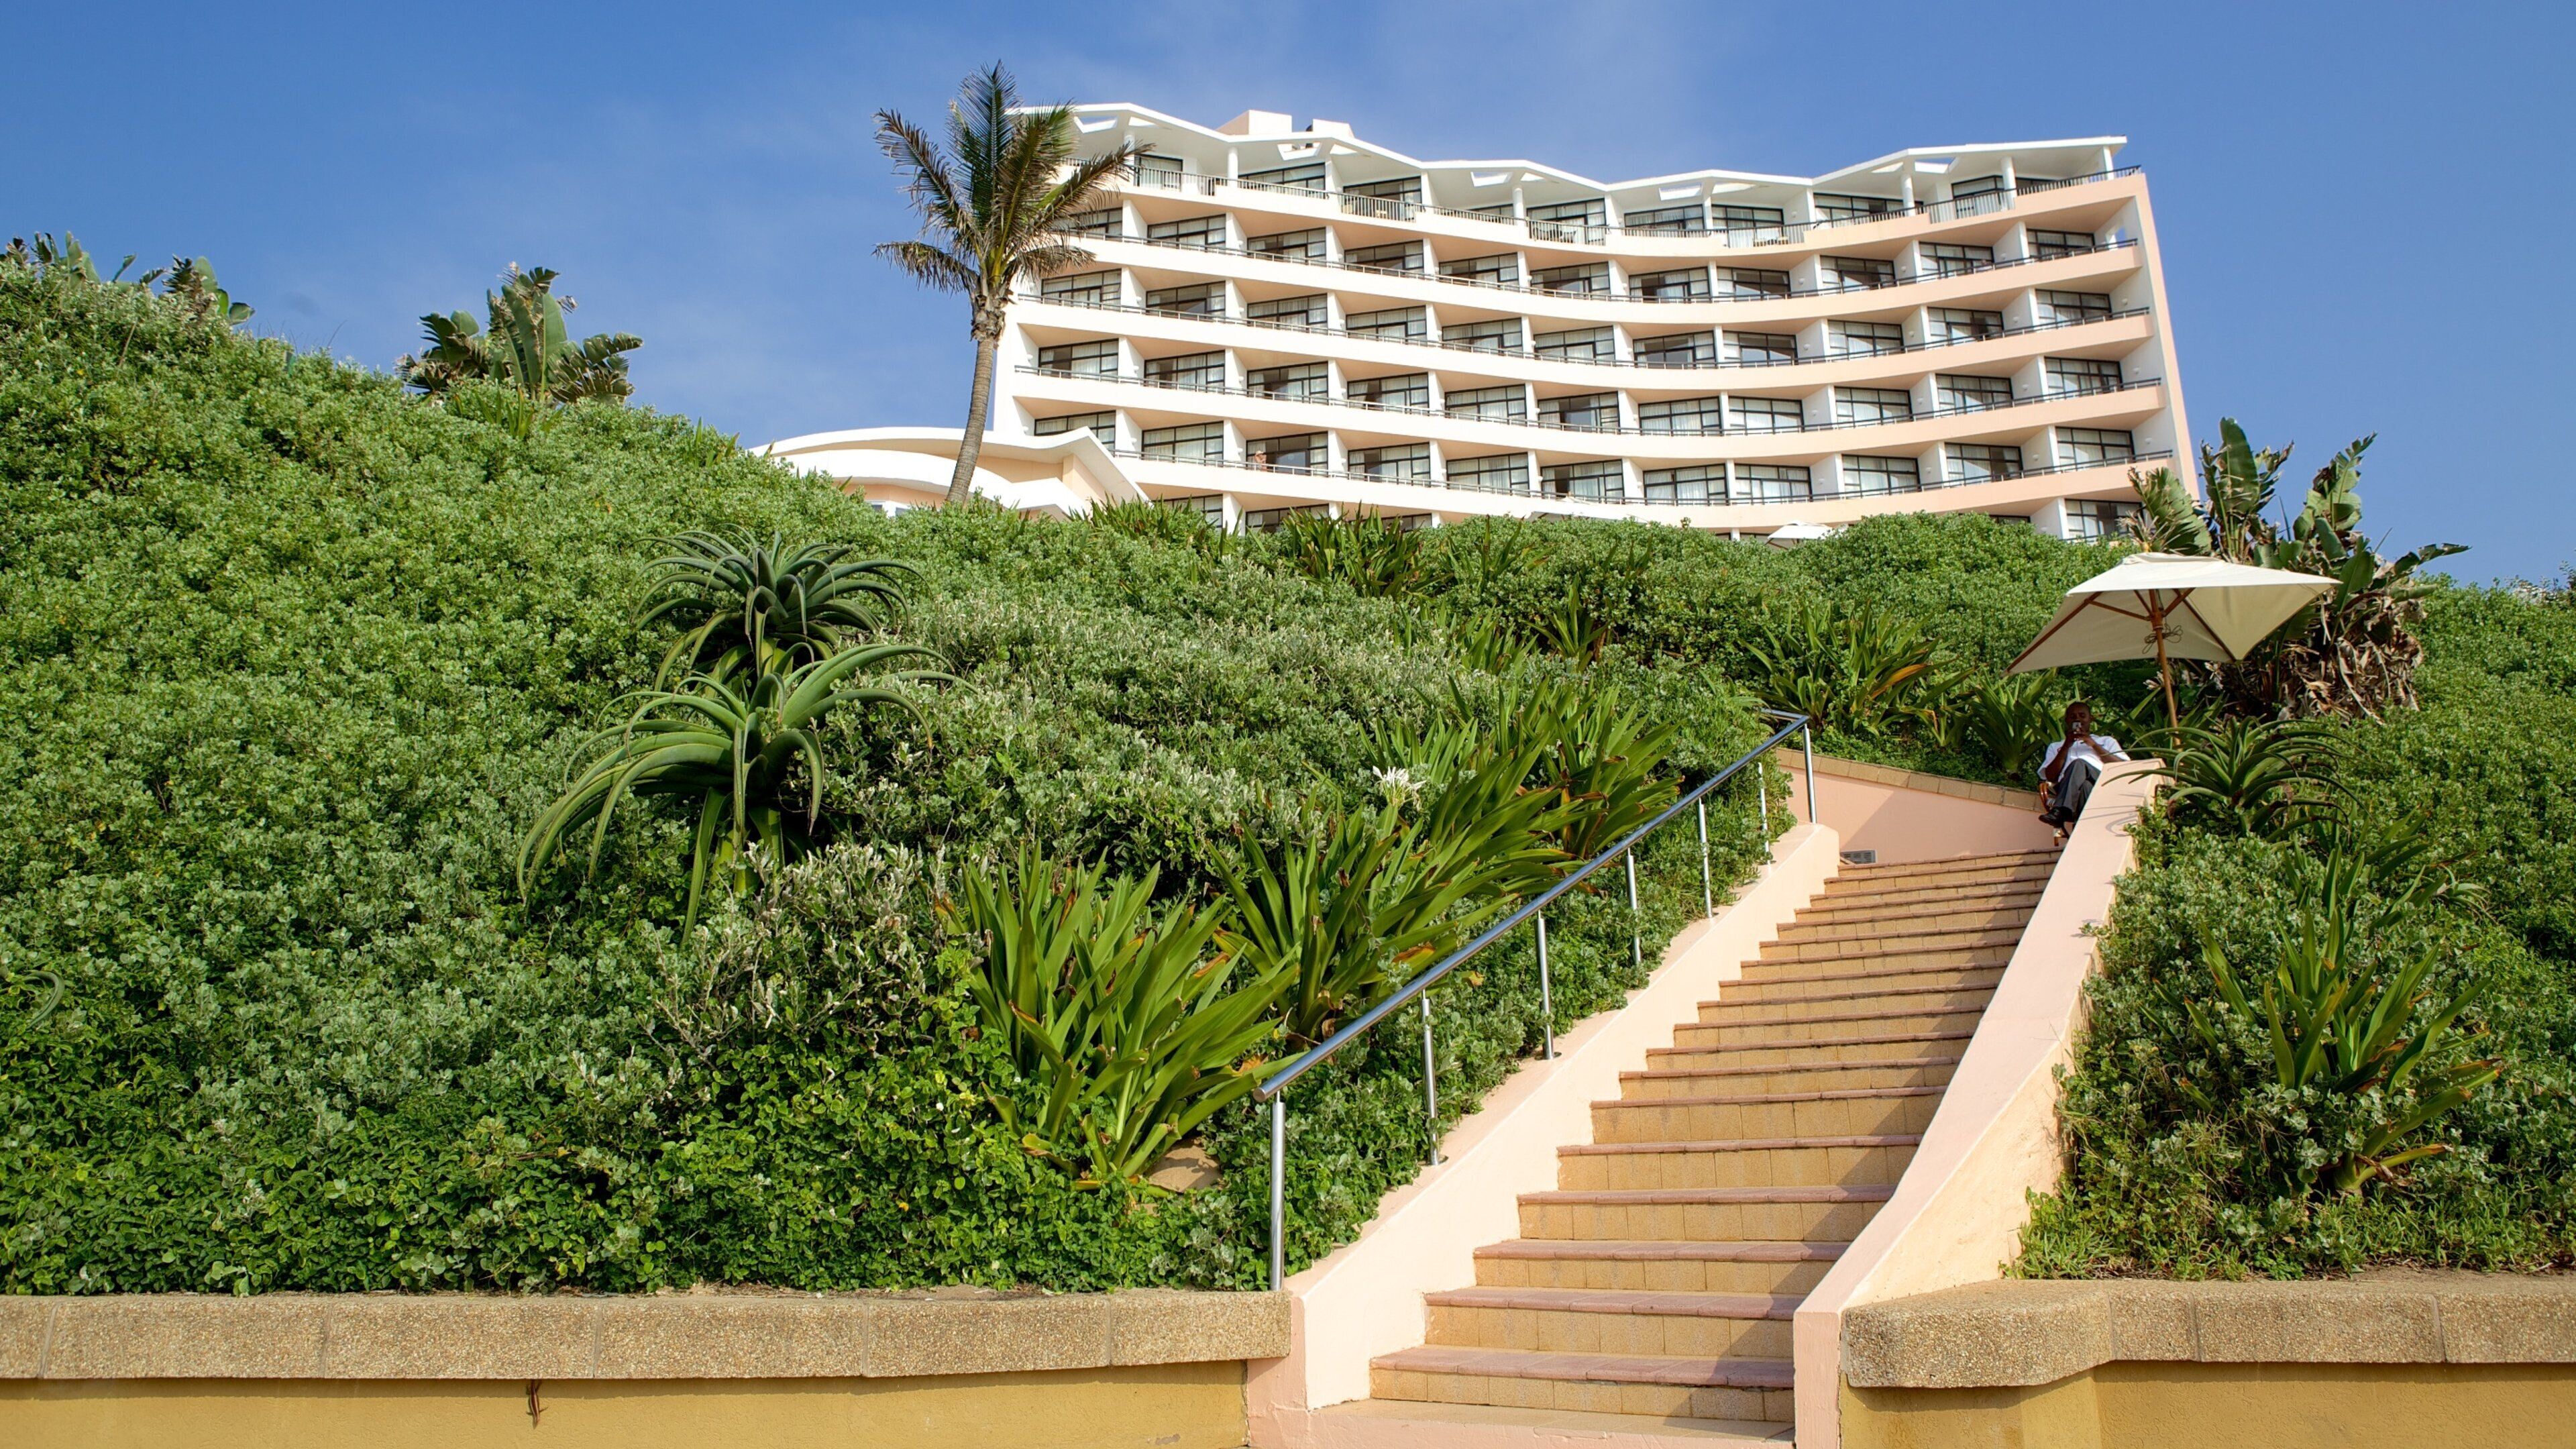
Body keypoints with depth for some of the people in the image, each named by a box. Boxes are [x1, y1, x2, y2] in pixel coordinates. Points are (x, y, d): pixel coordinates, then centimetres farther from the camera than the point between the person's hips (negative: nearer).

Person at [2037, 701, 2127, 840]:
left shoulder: (2106, 741, 35)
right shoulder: (2056, 746, 35)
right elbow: (2051, 777, 15)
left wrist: (2094, 745, 6)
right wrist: (2066, 747, 8)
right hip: (2066, 790, 1)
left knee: (2078, 764, -36)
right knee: (2084, 784, -39)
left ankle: (2060, 812, -57)